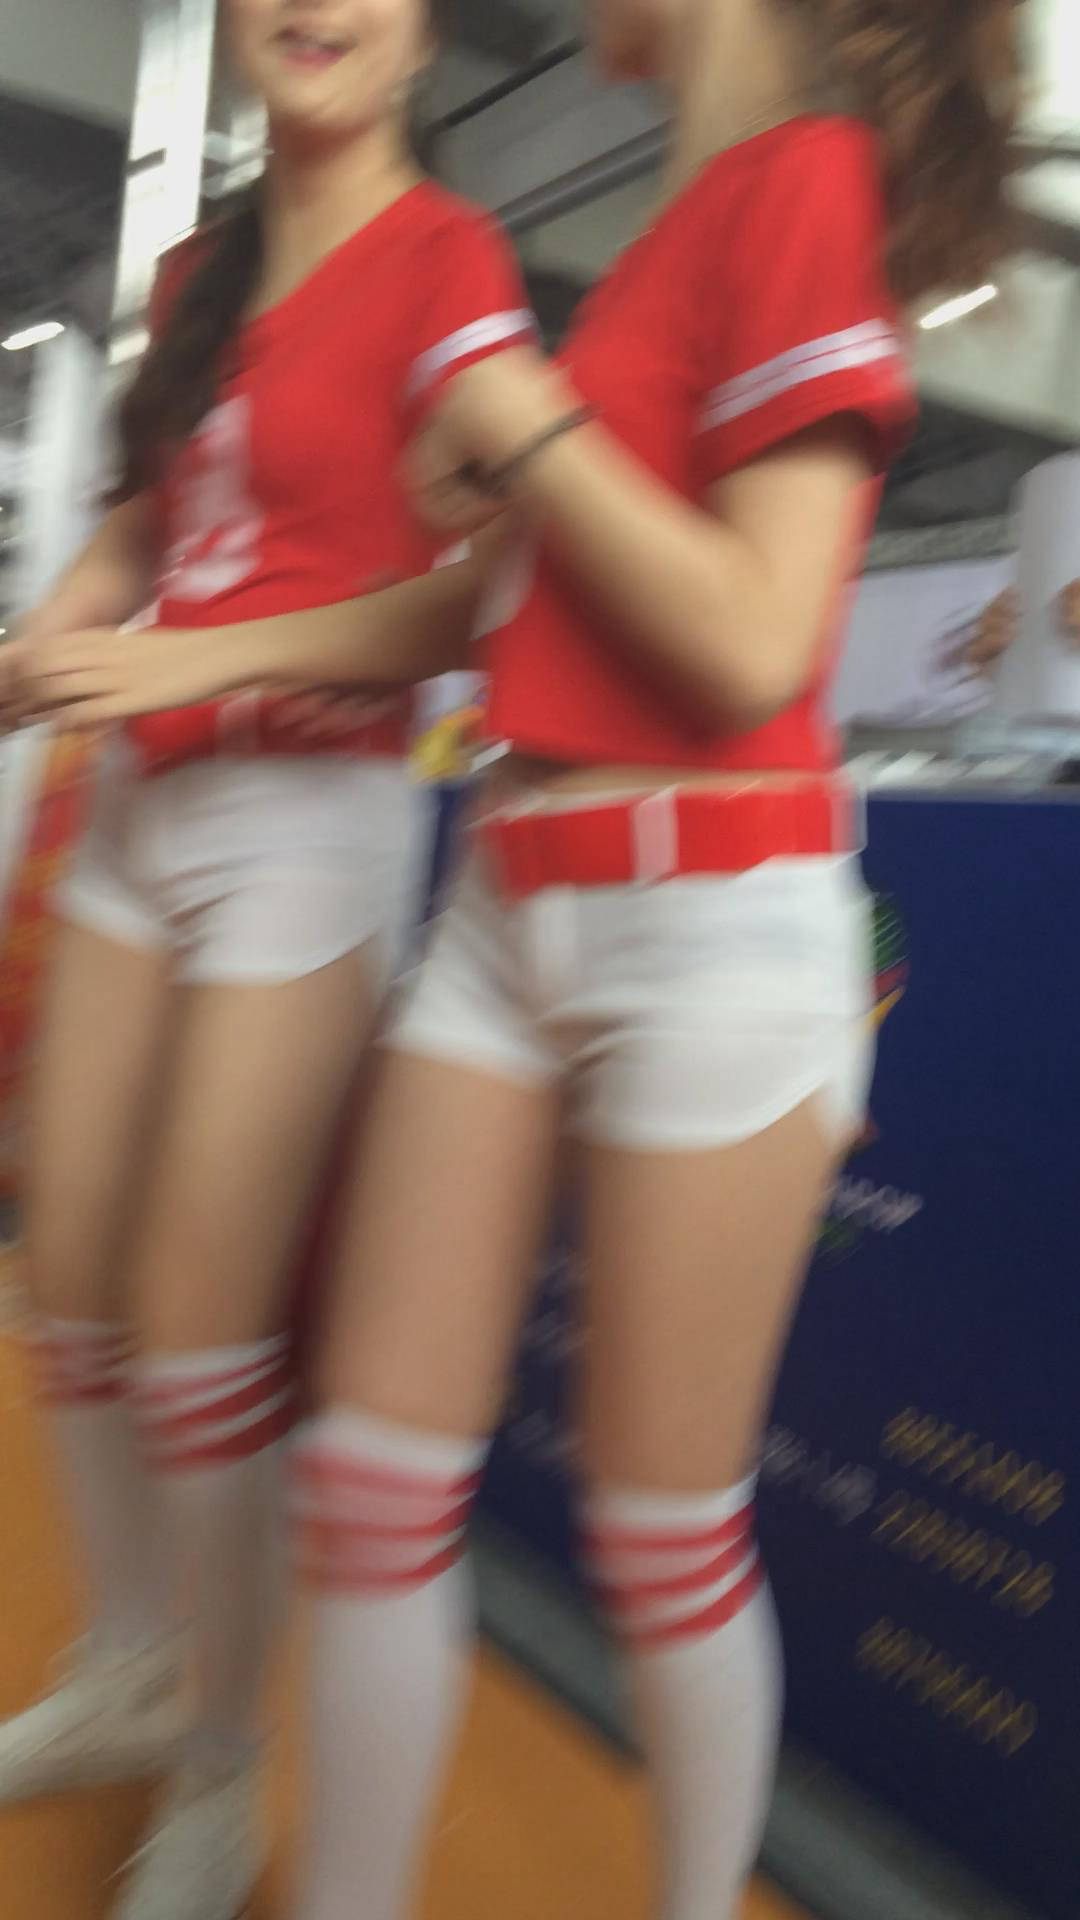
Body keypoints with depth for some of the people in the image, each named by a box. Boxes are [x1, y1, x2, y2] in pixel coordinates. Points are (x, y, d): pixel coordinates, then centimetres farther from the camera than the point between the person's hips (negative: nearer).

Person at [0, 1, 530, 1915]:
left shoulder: (444, 255, -5)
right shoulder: (198, 272, 16)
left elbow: (478, 590, -13)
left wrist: (193, 660, -17)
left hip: (310, 814, -7)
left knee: (201, 1326, -4)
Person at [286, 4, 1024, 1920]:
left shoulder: (806, 175, -5)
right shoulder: (683, 220, 18)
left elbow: (754, 645, -16)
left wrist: (533, 428, -6)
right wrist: (500, 479, 11)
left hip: (708, 917, -8)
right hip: (513, 894, 8)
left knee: (663, 1533, 6)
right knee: (375, 1476, 7)